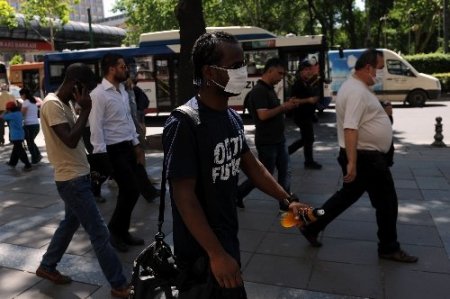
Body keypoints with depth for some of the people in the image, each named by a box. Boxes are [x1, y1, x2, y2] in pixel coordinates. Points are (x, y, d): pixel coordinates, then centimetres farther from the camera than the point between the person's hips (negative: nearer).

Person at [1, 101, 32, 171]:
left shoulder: (11, 115, -16)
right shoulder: (19, 113, 7)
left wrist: (5, 112, 11)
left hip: (16, 135, -9)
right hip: (20, 134, 9)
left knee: (20, 151, -7)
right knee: (16, 149, 21)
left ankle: (28, 165, -9)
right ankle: (12, 162, 36)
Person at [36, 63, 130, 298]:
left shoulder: (66, 103, 11)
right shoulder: (52, 104, -17)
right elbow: (71, 140, -27)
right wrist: (85, 110, -21)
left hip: (77, 176, 10)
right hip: (72, 179, -10)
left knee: (71, 222, 24)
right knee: (99, 232, -6)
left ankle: (47, 267, 41)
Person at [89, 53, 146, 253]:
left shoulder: (123, 91, 12)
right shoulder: (99, 94, -13)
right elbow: (96, 128, -16)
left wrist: (137, 146, 14)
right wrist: (102, 157, -19)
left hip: (128, 147, 8)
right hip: (114, 150, -8)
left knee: (128, 191, 12)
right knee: (131, 191, -7)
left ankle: (122, 232, 27)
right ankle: (113, 230, 13)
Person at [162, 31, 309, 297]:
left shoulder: (233, 118, 1)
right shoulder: (184, 124, -24)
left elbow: (251, 164, 11)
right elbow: (184, 197, -24)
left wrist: (287, 200, 8)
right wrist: (216, 254, -23)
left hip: (229, 238, 8)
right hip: (201, 251, -8)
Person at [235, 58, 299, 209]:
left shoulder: (270, 89, 12)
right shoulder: (258, 90, -18)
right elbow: (263, 115, -28)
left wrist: (286, 106, 2)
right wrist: (283, 107, -17)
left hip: (278, 140, 9)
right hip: (267, 142, -9)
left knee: (285, 173, 11)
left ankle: (285, 204, 20)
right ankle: (237, 194, 21)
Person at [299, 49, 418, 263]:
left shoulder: (352, 86, 12)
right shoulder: (358, 91, -22)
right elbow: (350, 129, -31)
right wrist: (352, 163, -34)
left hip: (361, 155, 10)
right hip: (366, 157, -10)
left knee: (347, 196, 20)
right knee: (387, 202, 6)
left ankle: (312, 227, 24)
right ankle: (389, 248, 24)